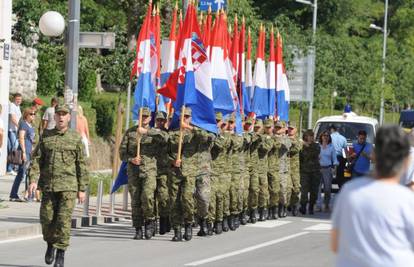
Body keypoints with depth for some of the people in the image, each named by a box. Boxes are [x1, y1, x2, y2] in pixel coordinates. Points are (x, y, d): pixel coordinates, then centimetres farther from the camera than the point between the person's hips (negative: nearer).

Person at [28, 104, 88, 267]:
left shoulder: (75, 138, 3)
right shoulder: (46, 136, 8)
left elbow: (81, 165, 4)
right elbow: (37, 160, 5)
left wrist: (82, 189, 1)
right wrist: (33, 180, -8)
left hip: (68, 186, -2)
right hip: (48, 186, 2)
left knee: (64, 220, -8)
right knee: (47, 219, 3)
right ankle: (50, 244, 30)